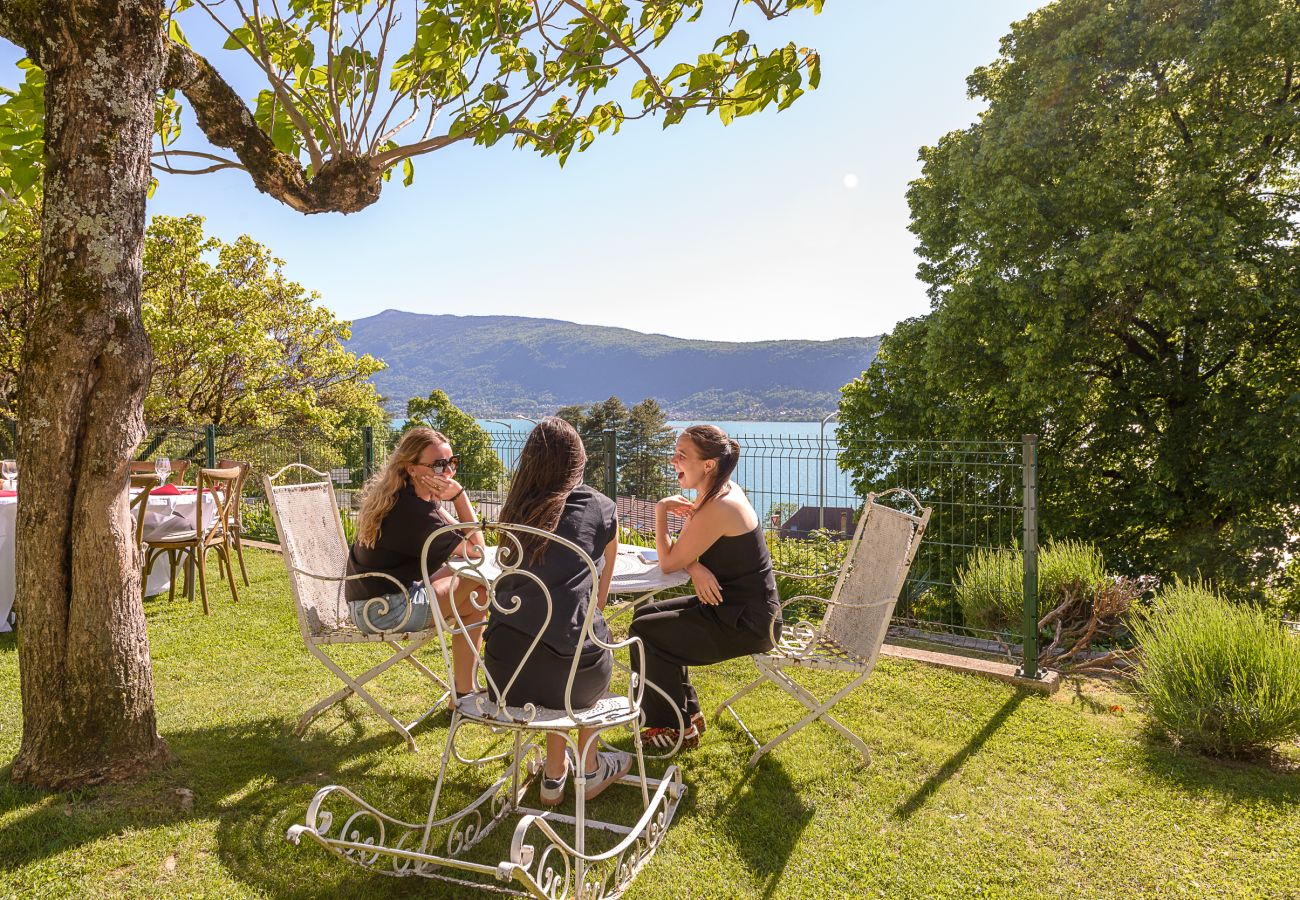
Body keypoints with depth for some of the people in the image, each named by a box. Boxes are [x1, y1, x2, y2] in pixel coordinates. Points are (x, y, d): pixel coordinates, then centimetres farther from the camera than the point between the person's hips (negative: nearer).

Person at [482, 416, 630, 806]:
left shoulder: (516, 510, 11)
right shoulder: (601, 509, 2)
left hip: (503, 671, 4)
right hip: (568, 675, -3)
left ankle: (554, 775, 39)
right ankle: (590, 770, 43)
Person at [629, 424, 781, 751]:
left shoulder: (719, 508, -27)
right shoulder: (718, 491, 4)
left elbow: (669, 562, -20)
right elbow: (684, 554, 6)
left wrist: (661, 510, -11)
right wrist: (695, 567, -16)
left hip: (748, 623, -10)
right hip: (734, 605, 10)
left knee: (644, 632, -6)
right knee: (646, 614, 15)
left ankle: (677, 729, 11)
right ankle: (688, 712, 25)